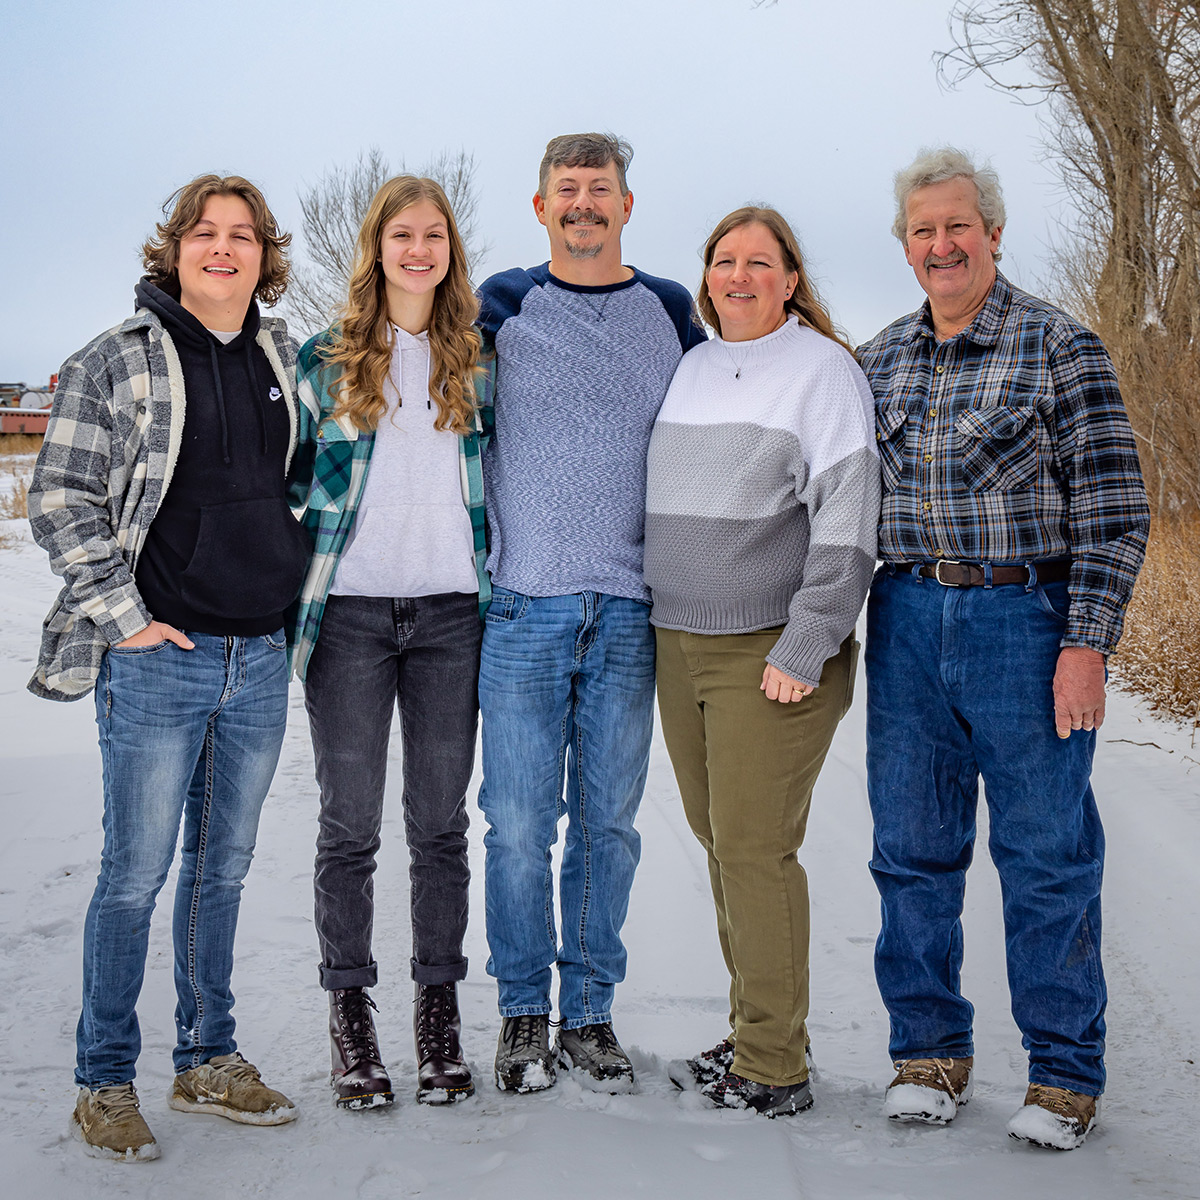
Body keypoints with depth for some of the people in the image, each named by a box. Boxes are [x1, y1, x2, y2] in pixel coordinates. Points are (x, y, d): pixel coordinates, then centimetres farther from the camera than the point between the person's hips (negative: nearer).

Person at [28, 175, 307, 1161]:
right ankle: (105, 1083, 15)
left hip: (261, 659, 5)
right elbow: (60, 503, -7)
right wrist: (125, 616, -11)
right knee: (137, 875, 1)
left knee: (223, 867, 14)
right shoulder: (117, 361, -5)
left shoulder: (284, 358, 10)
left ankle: (208, 1061, 27)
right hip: (157, 661, -5)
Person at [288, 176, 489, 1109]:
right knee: (350, 824, 2)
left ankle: (439, 1013, 17)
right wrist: (289, 590, 3)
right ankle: (350, 1016, 14)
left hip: (450, 611, 1)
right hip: (350, 611, -1)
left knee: (441, 822, 5)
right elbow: (287, 473, 10)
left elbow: (498, 471, 17)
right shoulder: (328, 357, 6)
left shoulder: (477, 356, 11)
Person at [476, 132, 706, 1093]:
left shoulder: (670, 311, 11)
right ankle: (524, 1012, 15)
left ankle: (590, 1013, 18)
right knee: (519, 822, 0)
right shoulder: (503, 305, 5)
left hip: (630, 613, 2)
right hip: (523, 606, -1)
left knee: (608, 821, 7)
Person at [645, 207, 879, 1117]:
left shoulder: (823, 369, -5)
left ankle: (774, 1069, 3)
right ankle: (757, 1030, 24)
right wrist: (654, 615, 18)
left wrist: (805, 650, -17)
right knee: (720, 838, 11)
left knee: (755, 846, -7)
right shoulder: (687, 368, 14)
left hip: (775, 651, -6)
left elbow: (846, 519, -12)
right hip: (679, 644, 7)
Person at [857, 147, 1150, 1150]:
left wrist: (1087, 643, -13)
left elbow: (1113, 505, -6)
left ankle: (1065, 1075, 16)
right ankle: (930, 1050, 23)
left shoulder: (1060, 346, -3)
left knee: (1047, 856, 2)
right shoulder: (879, 359, 11)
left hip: (1026, 620, -4)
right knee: (913, 849, 9)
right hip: (907, 622, 5)